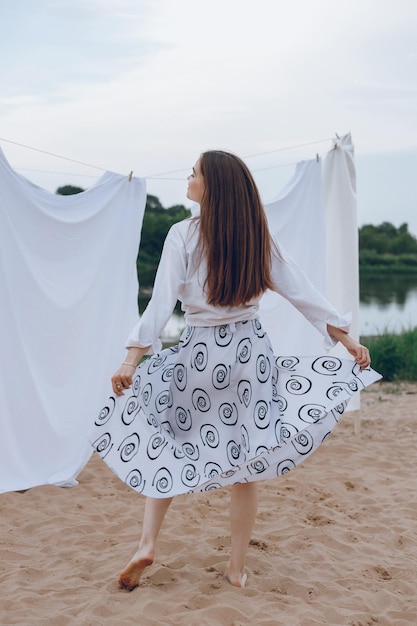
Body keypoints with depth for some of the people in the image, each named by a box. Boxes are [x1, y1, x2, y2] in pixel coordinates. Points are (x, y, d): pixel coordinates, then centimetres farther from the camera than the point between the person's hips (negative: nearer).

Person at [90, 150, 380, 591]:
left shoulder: (183, 235, -9)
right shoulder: (258, 238, 0)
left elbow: (161, 302, -16)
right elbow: (304, 294, 1)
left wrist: (131, 360, -15)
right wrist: (347, 340, 7)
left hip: (199, 353, -2)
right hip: (250, 353, 3)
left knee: (164, 447, 17)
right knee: (246, 464, 9)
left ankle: (147, 544, 8)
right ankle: (237, 569, 18)